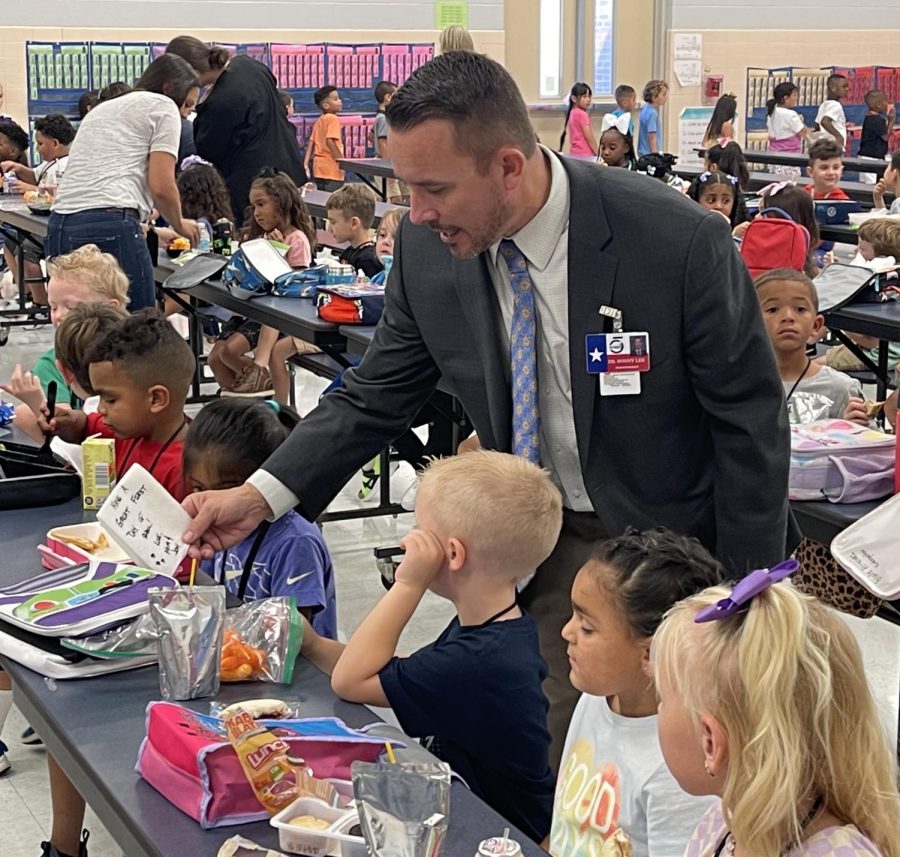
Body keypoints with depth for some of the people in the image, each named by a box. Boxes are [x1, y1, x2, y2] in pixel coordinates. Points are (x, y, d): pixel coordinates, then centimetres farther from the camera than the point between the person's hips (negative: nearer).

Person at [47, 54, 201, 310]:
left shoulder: (102, 109, 31)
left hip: (59, 228, 8)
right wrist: (180, 225, 18)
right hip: (110, 228, -8)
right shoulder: (163, 107, 8)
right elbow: (161, 187, -2)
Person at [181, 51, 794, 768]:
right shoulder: (427, 246, -11)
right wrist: (260, 494, -12)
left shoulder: (681, 243, -24)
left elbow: (751, 425, -14)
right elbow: (378, 395, 1)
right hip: (540, 544, 4)